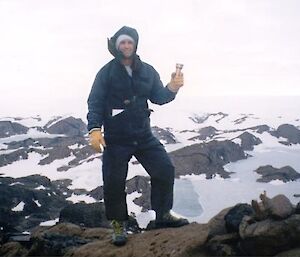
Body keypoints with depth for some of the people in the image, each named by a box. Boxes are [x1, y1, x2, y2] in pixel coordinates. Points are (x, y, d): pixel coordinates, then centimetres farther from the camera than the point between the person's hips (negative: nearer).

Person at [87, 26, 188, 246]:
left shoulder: (147, 71, 6)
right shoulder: (107, 72, -5)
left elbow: (158, 97, 9)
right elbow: (95, 102, -8)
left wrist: (172, 89, -13)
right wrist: (94, 129, -22)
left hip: (144, 135, 4)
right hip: (116, 139, -3)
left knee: (165, 169, 1)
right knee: (114, 182, -2)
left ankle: (163, 215, 20)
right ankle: (119, 224, 21)